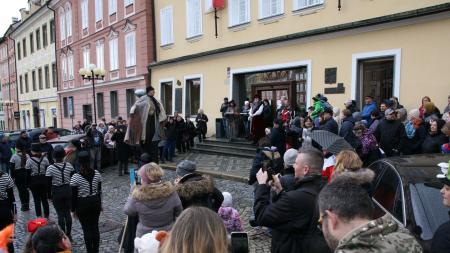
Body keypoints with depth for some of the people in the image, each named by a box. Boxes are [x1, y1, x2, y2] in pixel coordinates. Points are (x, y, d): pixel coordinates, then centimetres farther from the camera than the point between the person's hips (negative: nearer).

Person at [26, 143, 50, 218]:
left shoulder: (29, 160, -10)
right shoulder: (45, 159, -3)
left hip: (34, 182, -2)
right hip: (44, 181, 2)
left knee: (37, 200, 8)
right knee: (45, 199, 13)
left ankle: (39, 216, 12)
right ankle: (46, 216, 20)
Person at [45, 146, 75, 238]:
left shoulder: (50, 168, -15)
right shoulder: (69, 166, -7)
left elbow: (48, 183, -10)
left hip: (57, 192, -3)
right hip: (68, 191, 3)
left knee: (60, 215, 8)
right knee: (68, 213, 14)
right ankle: (68, 234, 25)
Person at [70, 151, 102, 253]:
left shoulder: (75, 177, -15)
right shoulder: (97, 174, -5)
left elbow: (74, 196, -10)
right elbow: (99, 191, 4)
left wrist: (73, 210, 2)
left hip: (82, 205, -3)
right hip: (95, 202, 4)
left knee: (87, 229, 8)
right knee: (95, 228, 14)